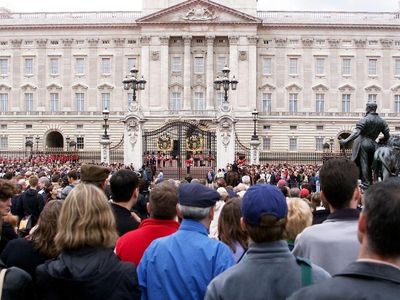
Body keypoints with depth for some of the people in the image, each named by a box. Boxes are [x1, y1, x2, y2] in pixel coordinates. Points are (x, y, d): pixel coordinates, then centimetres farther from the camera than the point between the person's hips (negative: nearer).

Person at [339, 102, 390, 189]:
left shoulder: (364, 119, -11)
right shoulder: (382, 121, 7)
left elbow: (356, 133, -21)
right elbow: (387, 135, 7)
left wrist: (346, 141, -22)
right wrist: (381, 141, 25)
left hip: (363, 143, -6)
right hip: (373, 145, 6)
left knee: (364, 164, -1)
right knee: (370, 165, 16)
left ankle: (366, 184, -1)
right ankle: (370, 183, 20)